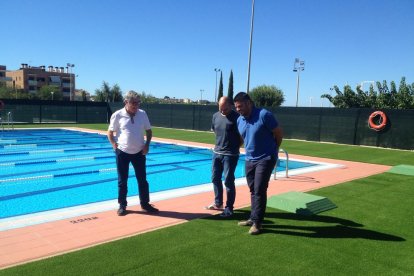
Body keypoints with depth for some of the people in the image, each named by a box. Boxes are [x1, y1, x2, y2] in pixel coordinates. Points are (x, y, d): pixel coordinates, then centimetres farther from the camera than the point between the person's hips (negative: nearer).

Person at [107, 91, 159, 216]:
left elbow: (149, 131, 9)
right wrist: (114, 145, -9)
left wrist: (147, 145, -3)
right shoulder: (117, 115, -9)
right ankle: (122, 205, 23)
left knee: (142, 179, 9)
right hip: (122, 152, -2)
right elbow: (110, 132, 2)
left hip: (139, 152, 2)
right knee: (122, 181, 8)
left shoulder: (142, 114, -2)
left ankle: (145, 204, 23)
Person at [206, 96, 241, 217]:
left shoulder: (236, 117, -14)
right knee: (215, 178, 15)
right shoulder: (216, 116, 4)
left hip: (230, 154, -6)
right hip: (217, 152, 7)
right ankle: (218, 203, 32)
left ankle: (229, 208, 11)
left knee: (228, 181, -2)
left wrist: (235, 147, -6)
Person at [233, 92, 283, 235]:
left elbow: (279, 134, -9)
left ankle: (257, 222, 5)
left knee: (259, 191, -5)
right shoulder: (239, 120, 2)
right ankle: (253, 218, 25)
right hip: (249, 160, 6)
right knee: (253, 190, 13)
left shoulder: (264, 115, -18)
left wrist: (272, 150, 3)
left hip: (265, 159, -6)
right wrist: (249, 151, 13)